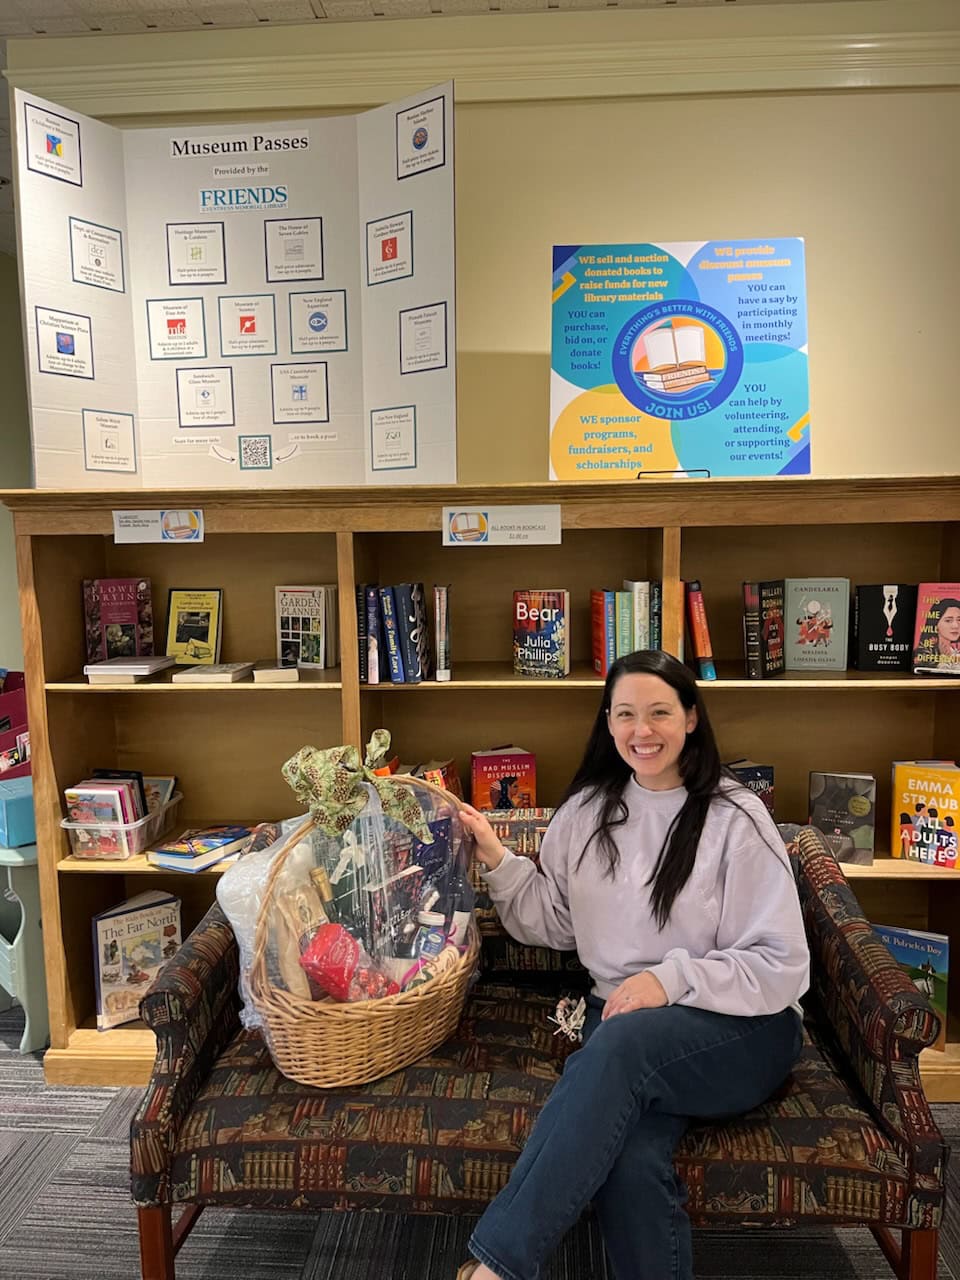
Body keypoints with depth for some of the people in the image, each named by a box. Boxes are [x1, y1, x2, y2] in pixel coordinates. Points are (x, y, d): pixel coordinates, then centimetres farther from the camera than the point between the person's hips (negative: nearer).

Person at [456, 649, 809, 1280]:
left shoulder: (736, 817, -6)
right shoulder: (587, 811, 7)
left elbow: (782, 966, -7)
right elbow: (554, 924, 13)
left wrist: (671, 978, -19)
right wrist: (498, 861, -2)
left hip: (742, 1028, -2)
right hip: (621, 1017, 3)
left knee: (620, 1045, -35)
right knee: (629, 1159, -32)